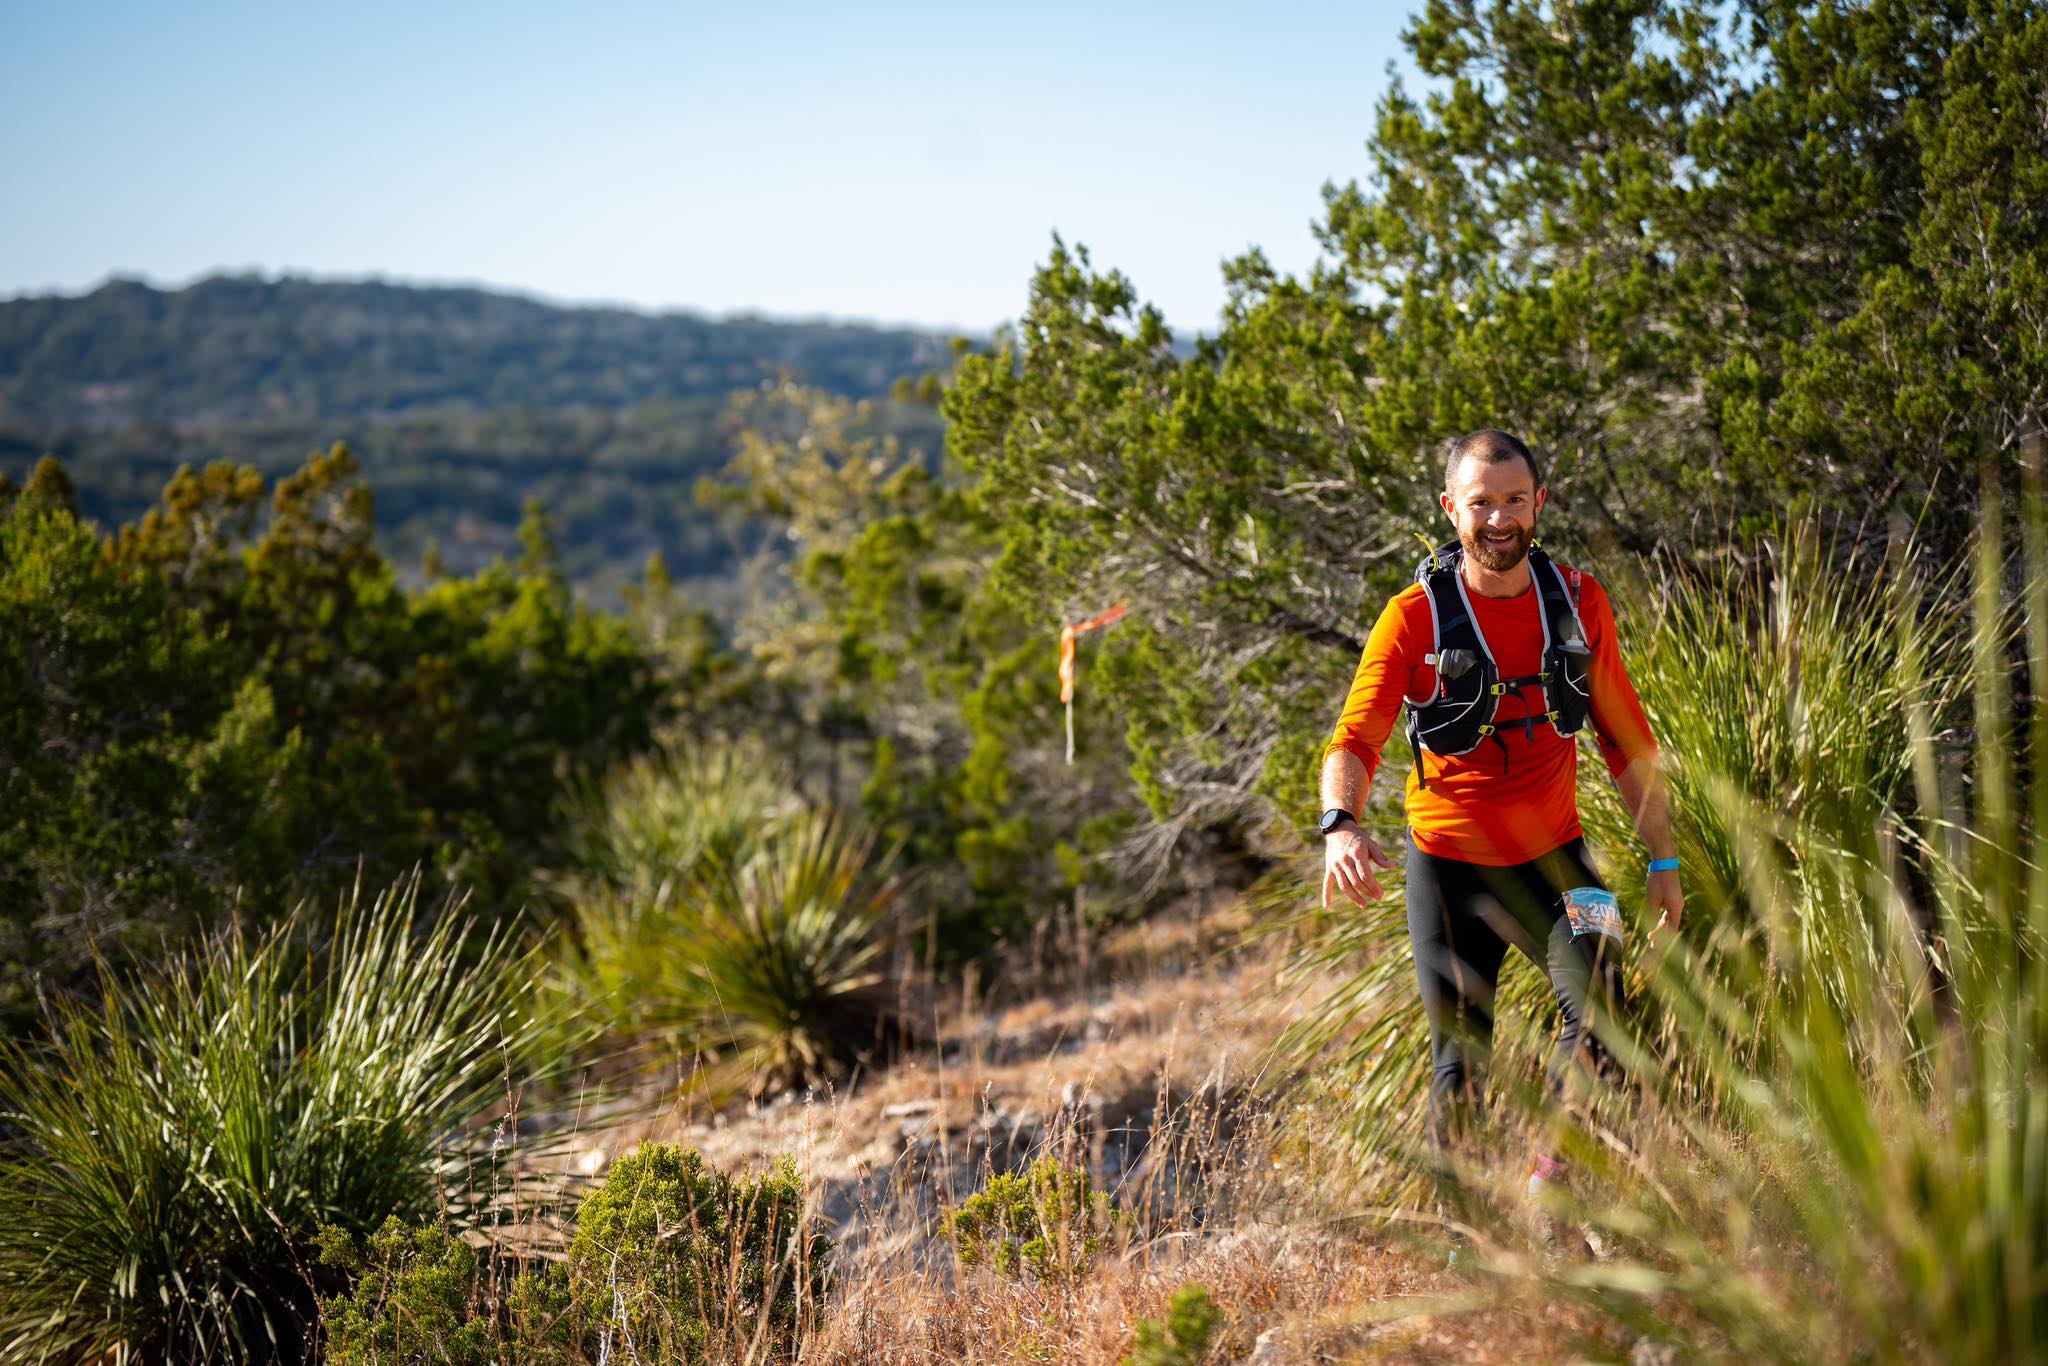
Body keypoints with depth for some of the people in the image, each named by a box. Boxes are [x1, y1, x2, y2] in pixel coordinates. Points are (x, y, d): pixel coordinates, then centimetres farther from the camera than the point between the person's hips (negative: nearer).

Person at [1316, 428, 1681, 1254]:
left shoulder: (1578, 602, 0)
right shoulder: (1415, 616, -9)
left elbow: (1627, 738, 8)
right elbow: (1354, 741, -16)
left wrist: (1662, 860, 7)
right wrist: (1341, 823, -37)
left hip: (1551, 855, 2)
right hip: (1449, 863, -2)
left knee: (1599, 1005, -20)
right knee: (1461, 1062, 3)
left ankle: (1554, 1188, -4)